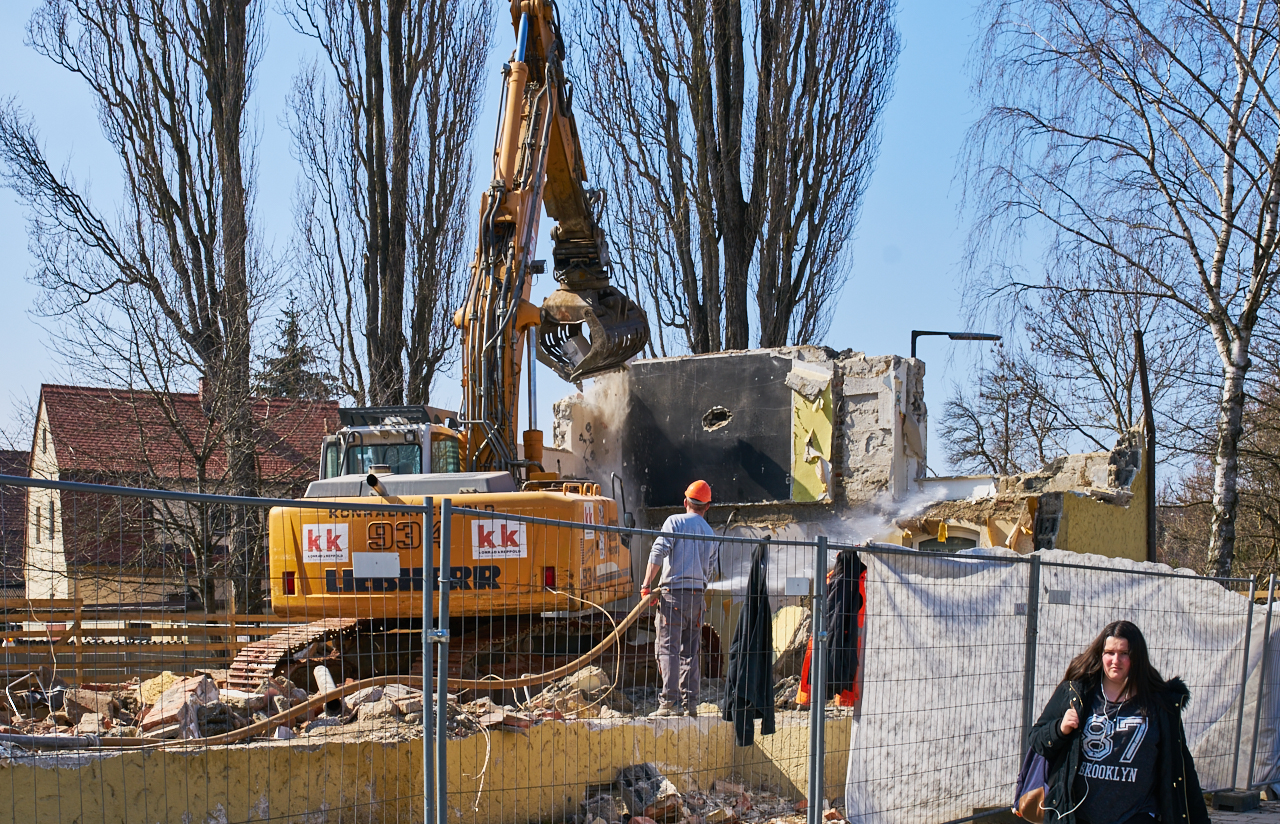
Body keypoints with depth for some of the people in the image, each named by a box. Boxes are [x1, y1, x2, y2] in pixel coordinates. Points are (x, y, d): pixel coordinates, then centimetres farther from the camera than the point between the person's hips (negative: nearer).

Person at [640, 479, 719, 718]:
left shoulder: (675, 522, 2)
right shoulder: (711, 534, 18)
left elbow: (658, 553, -10)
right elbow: (708, 571, 17)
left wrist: (647, 585, -10)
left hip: (673, 592, -5)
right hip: (697, 595, 5)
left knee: (669, 648, -6)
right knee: (690, 651, 10)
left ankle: (669, 701, -14)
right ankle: (689, 702, 8)